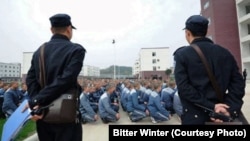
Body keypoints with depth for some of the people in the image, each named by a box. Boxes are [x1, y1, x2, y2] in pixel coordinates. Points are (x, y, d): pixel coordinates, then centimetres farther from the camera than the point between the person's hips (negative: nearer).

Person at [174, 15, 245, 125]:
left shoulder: (182, 54, -8)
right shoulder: (225, 53, 6)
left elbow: (183, 87, -17)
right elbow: (238, 82, 0)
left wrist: (211, 107, -15)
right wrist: (230, 108, -7)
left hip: (194, 115, -4)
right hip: (221, 114, 5)